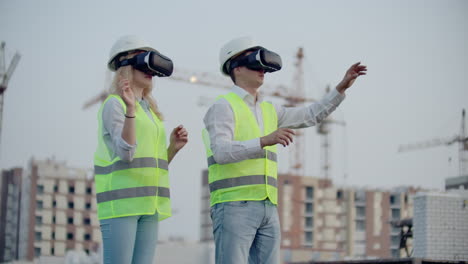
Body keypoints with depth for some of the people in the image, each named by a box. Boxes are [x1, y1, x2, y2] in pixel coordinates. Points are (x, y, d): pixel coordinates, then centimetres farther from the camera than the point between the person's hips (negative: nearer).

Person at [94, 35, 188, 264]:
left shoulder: (150, 110, 21)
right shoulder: (114, 104, -3)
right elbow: (126, 153, -17)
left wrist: (173, 148, 4)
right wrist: (130, 109, -24)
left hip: (147, 203, 8)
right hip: (120, 200, -7)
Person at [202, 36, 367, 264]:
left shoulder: (268, 110, 20)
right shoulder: (223, 106, -5)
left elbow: (312, 115, 24)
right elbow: (221, 153, -20)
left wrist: (342, 86, 15)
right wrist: (265, 140, -32)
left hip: (267, 209, 8)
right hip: (233, 207, -8)